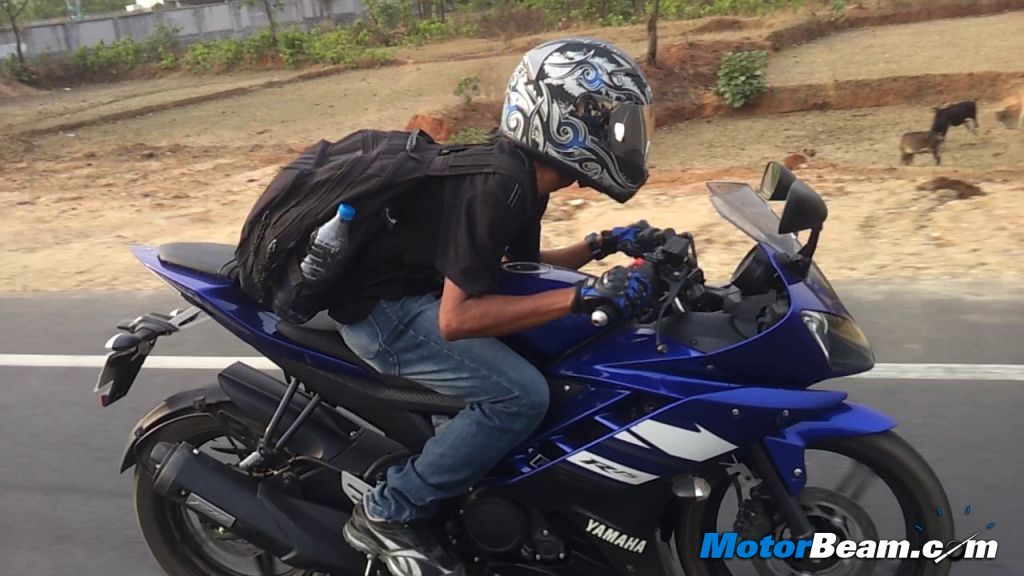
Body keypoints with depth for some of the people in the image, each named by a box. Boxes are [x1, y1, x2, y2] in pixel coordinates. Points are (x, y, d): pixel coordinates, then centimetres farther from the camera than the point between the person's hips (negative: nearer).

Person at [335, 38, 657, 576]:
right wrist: (582, 296, -33)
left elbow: (519, 265, 17)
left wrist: (600, 246, 5)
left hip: (424, 288, 10)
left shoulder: (522, 173, 3)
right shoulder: (497, 187, -27)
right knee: (521, 395, -23)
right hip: (384, 307, -10)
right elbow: (456, 319, -31)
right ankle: (387, 514, -7)